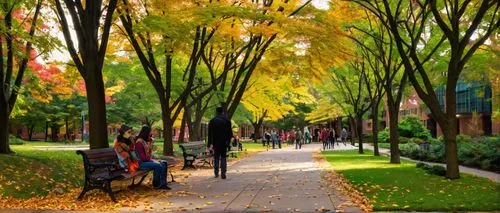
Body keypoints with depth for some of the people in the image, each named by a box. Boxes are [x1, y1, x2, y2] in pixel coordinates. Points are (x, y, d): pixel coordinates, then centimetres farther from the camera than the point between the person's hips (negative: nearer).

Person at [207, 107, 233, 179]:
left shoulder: (212, 121, -1)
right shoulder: (227, 120, 0)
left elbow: (210, 134, -4)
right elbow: (230, 132, 0)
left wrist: (210, 144, -3)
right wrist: (228, 141, 9)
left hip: (216, 142, 0)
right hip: (224, 142, 0)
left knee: (216, 157, 12)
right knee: (223, 157, 5)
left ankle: (216, 173, 11)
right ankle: (223, 174, -4)